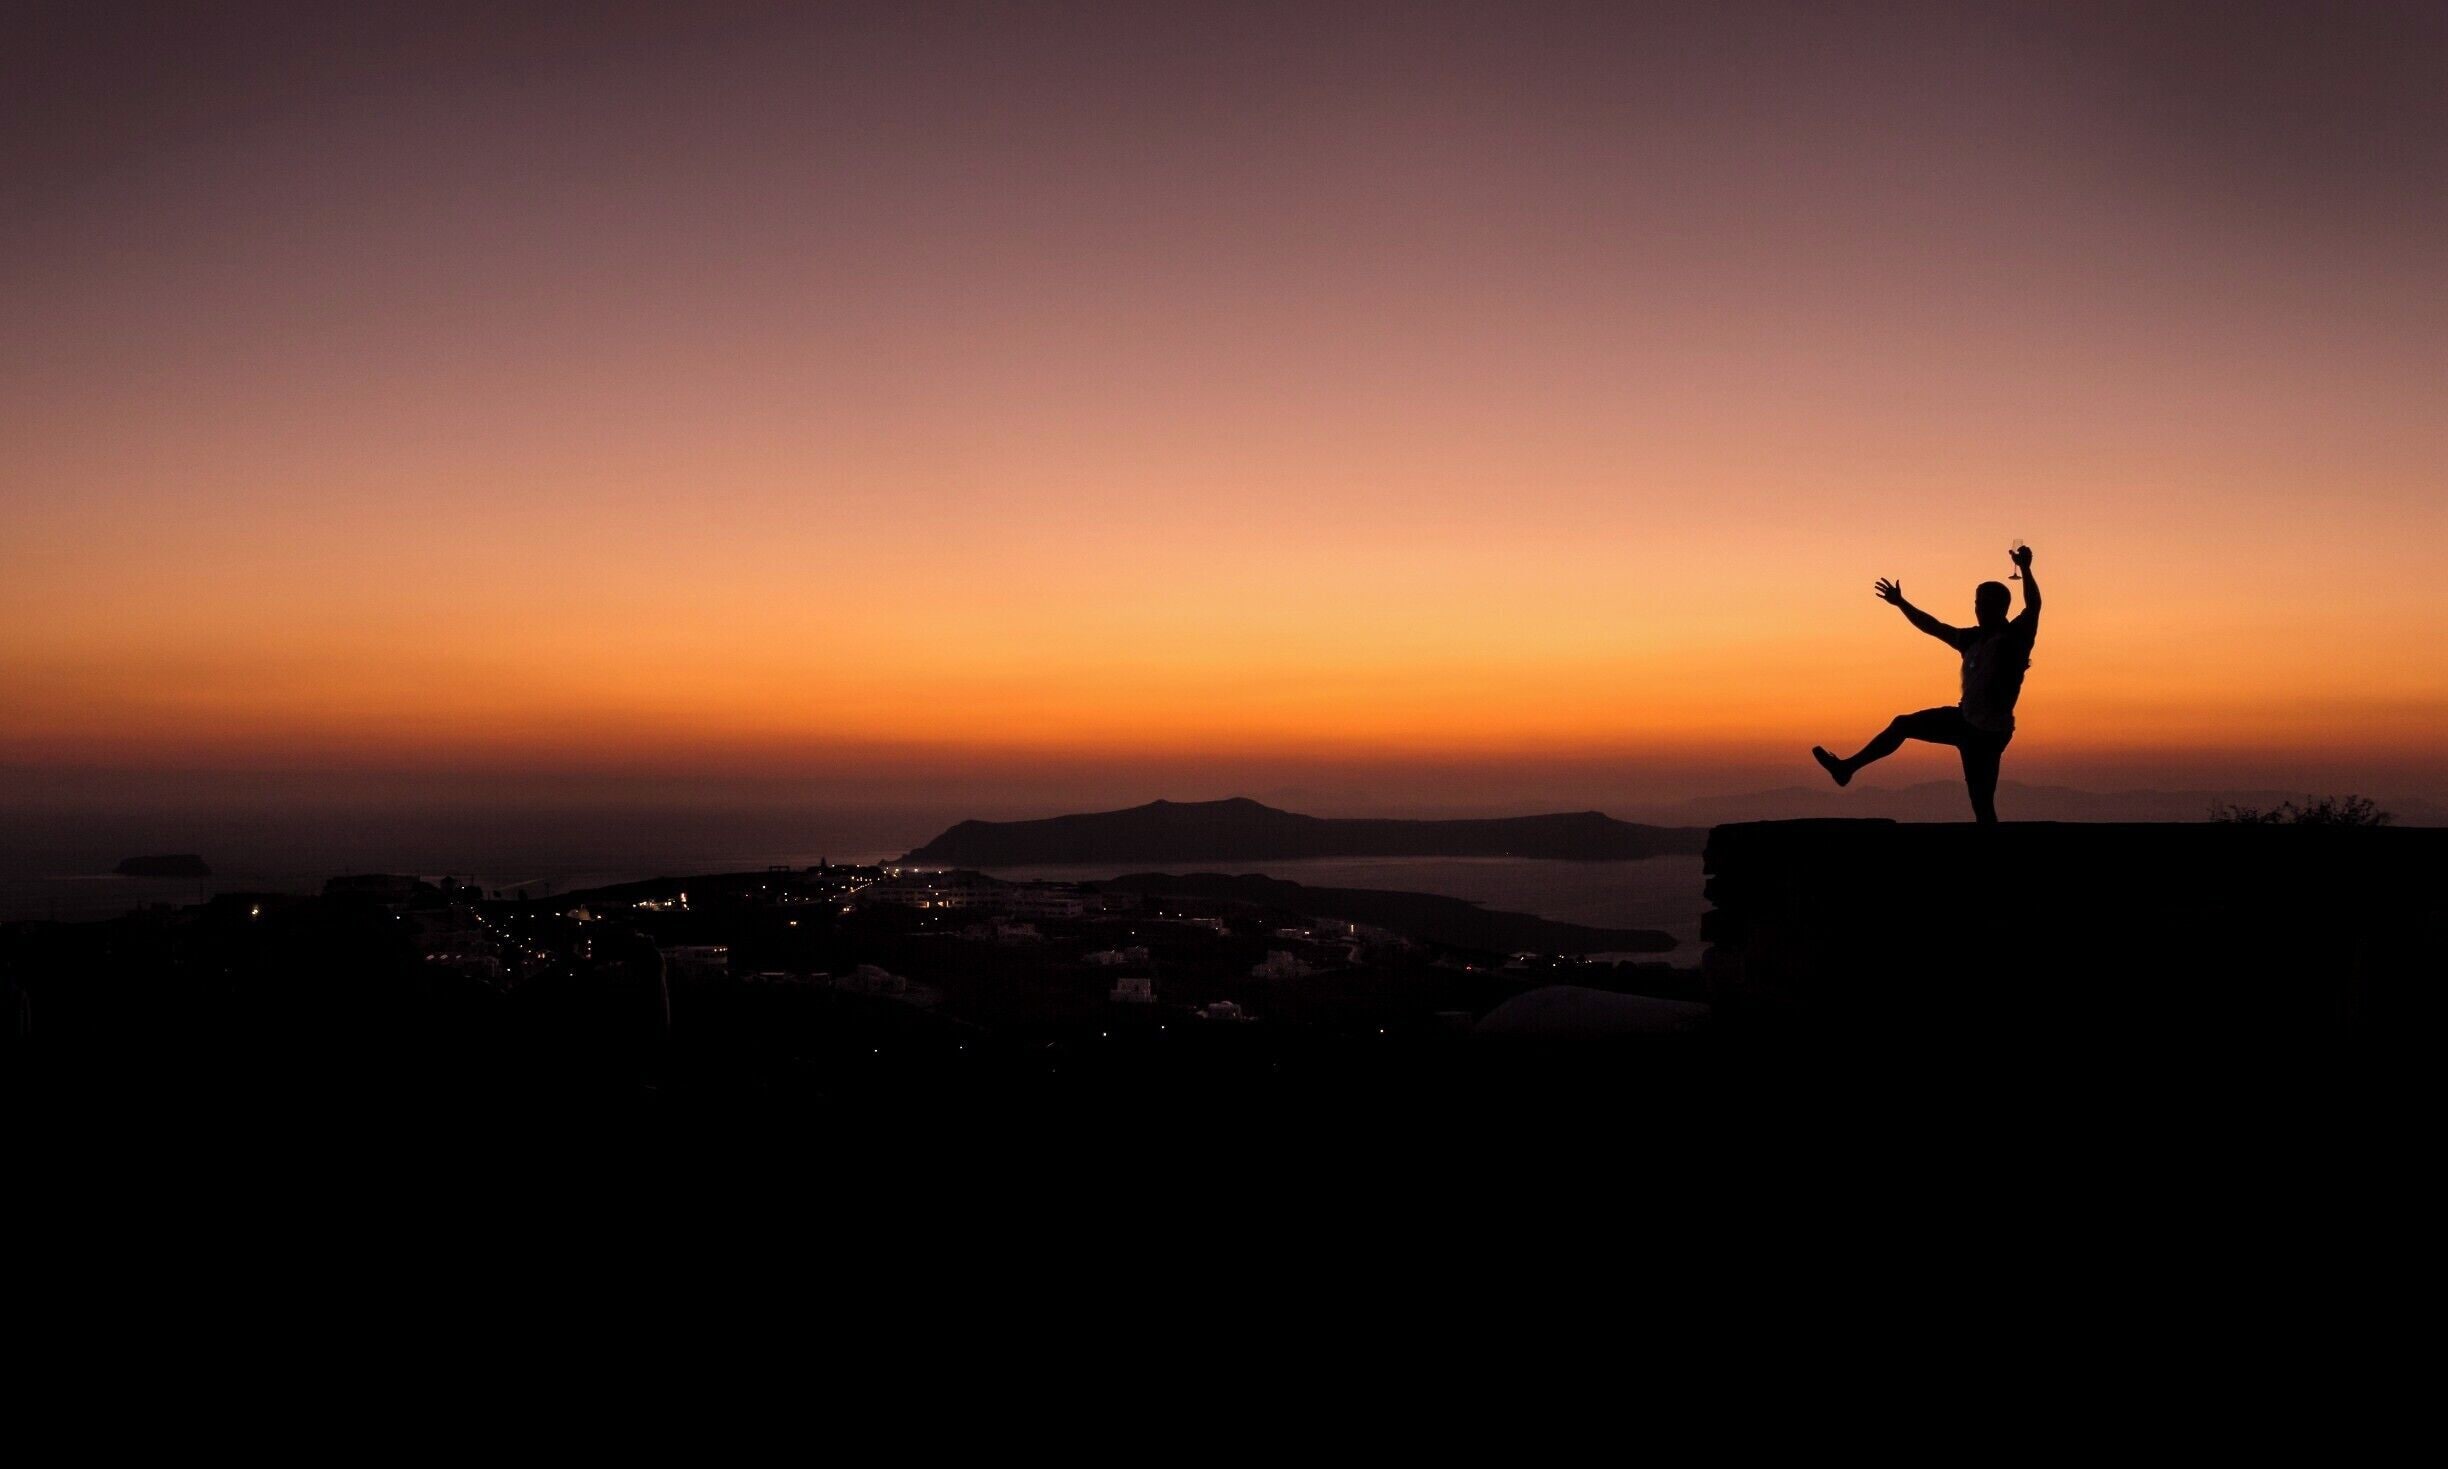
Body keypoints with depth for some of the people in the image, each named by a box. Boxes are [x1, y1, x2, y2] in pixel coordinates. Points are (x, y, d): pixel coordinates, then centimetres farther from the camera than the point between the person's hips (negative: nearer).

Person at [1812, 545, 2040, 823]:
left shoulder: (2016, 636, -13)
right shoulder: (1974, 638, 8)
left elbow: (2033, 606, -30)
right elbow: (1933, 627, 21)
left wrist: (2025, 569, -45)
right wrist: (1901, 603, 25)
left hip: (1987, 733, -8)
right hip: (1965, 720, 8)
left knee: (1982, 802, -9)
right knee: (1902, 724, 17)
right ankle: (1847, 768, 27)